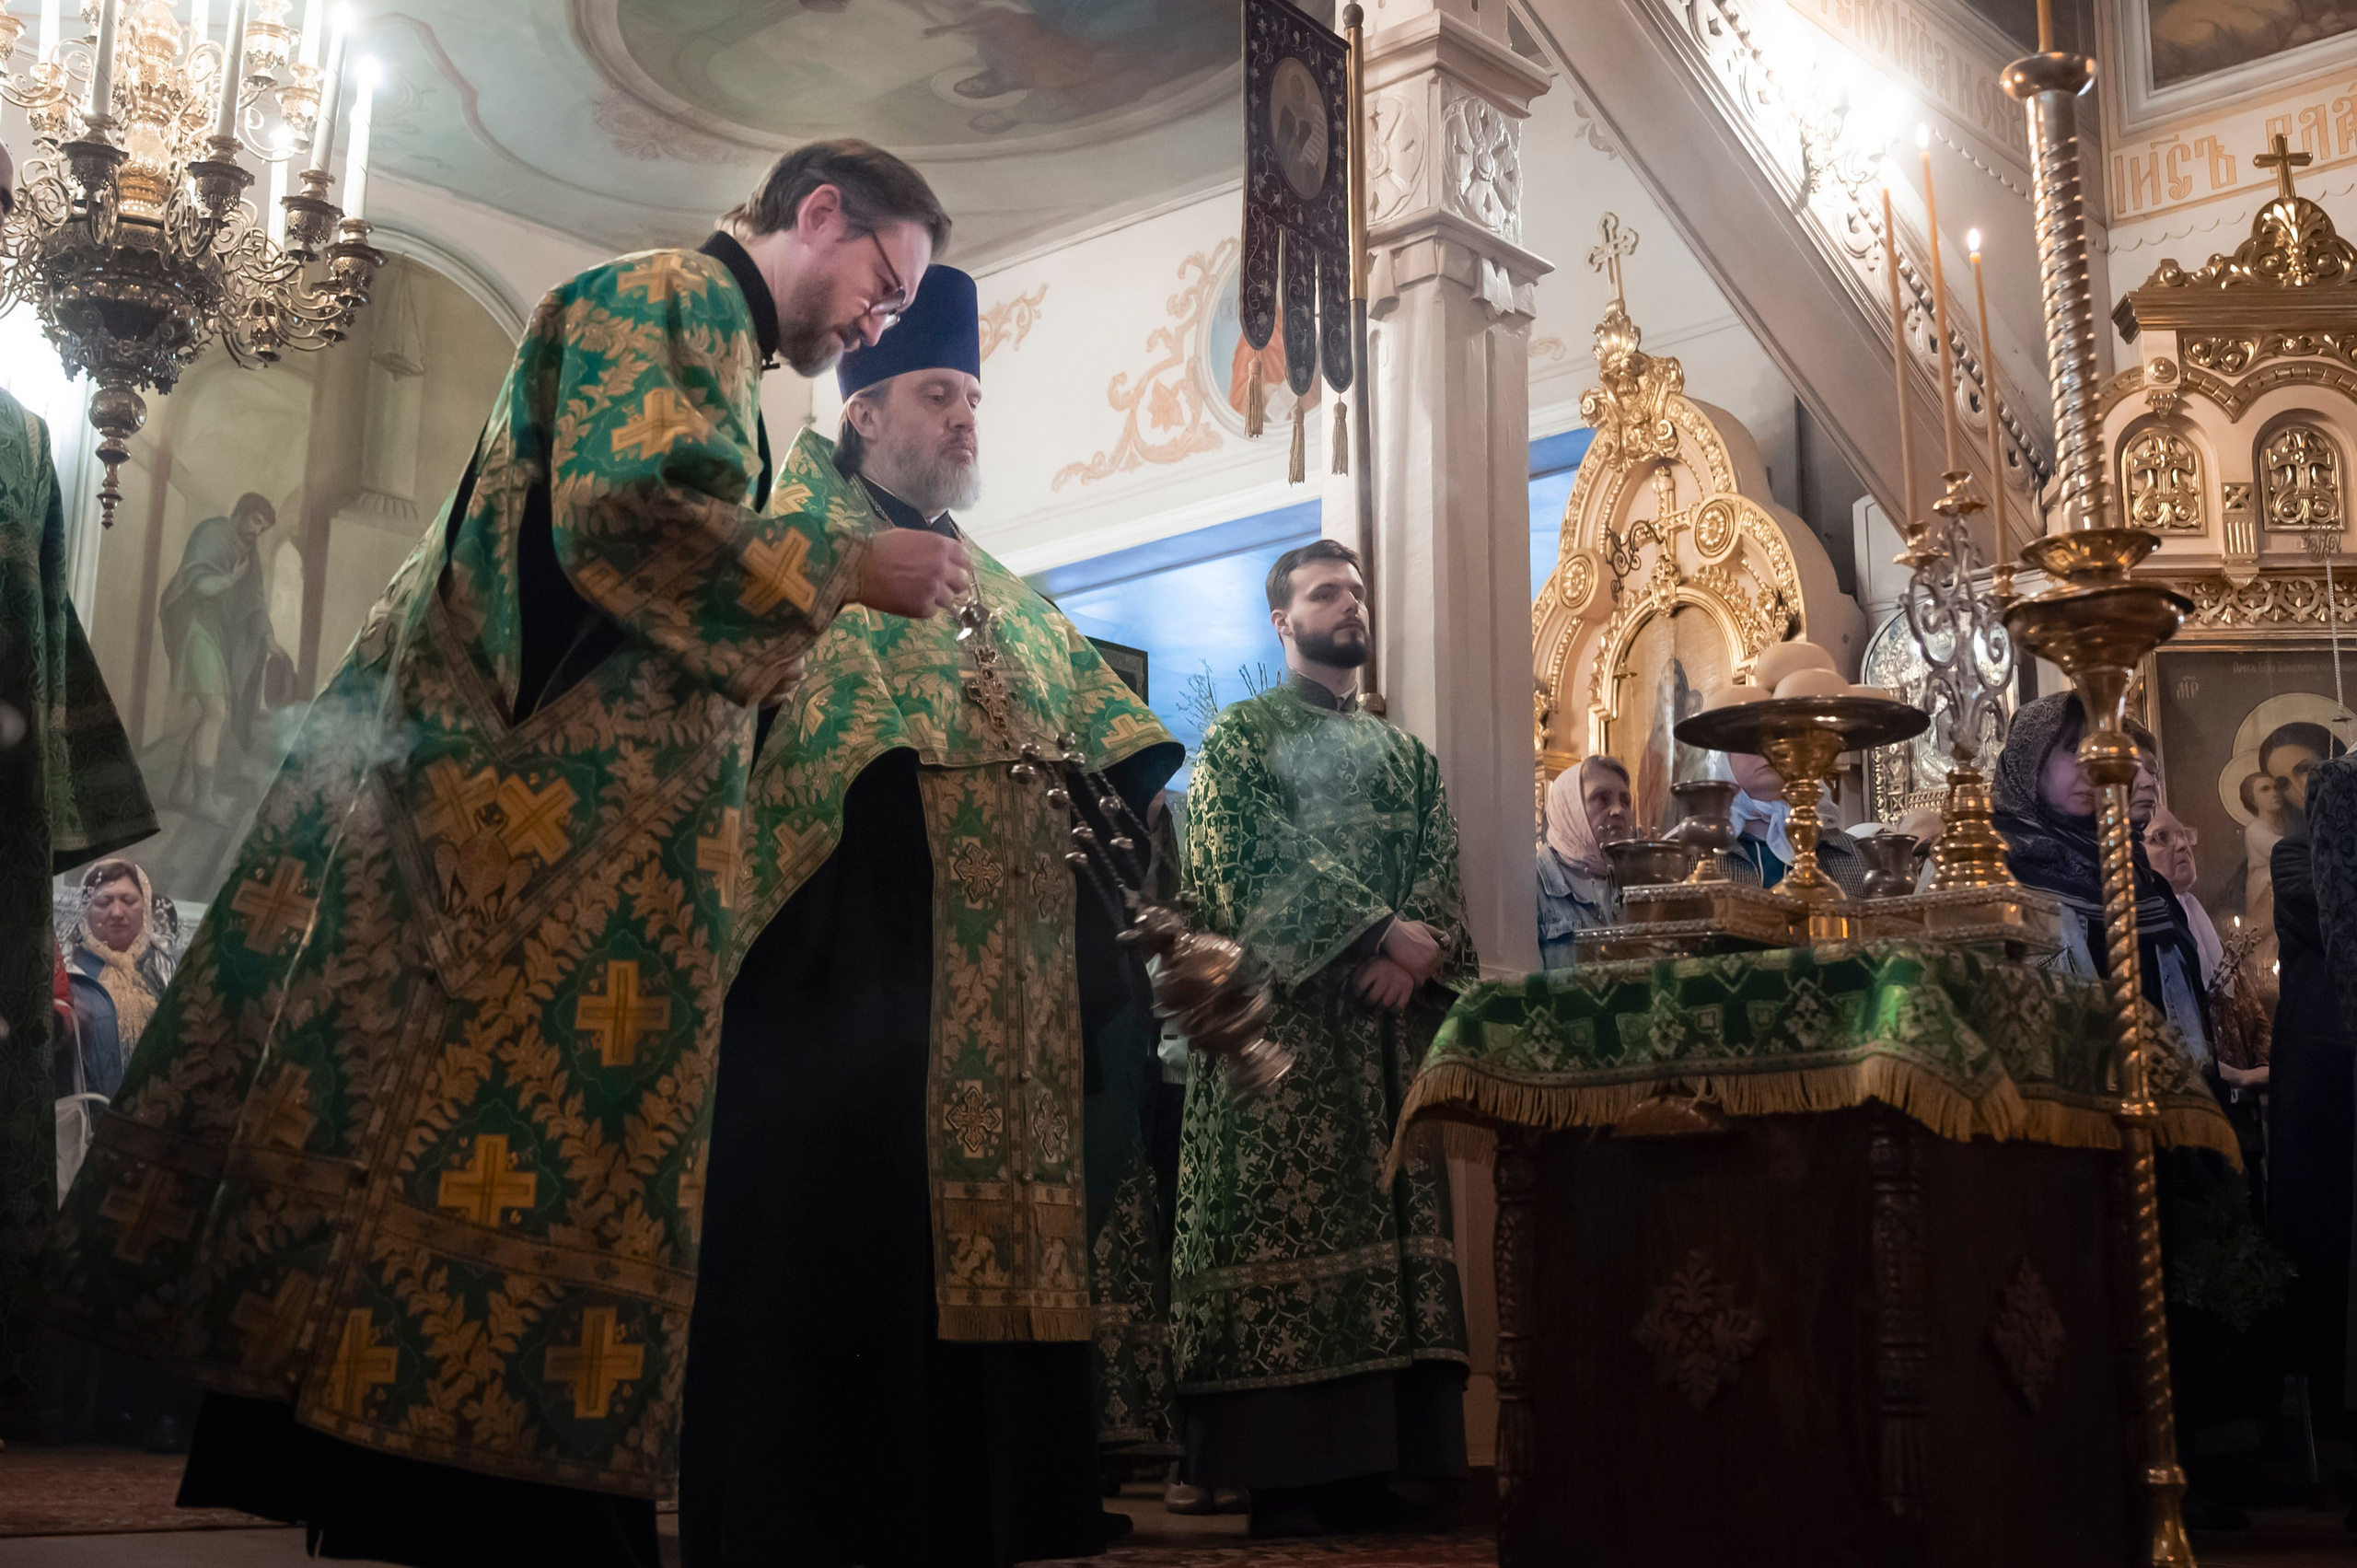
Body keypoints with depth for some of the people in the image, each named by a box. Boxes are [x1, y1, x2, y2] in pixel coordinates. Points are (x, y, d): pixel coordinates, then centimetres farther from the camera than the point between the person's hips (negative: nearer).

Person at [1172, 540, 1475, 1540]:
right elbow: (1255, 864, -8)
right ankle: (1287, 1478, -7)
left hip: (1392, 1025, 5)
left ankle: (1394, 1459, 3)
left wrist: (1416, 955, -10)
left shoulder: (1408, 756, 23)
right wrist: (1378, 928, -14)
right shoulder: (1239, 735, 7)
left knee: (1395, 1227, 0)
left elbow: (1442, 881, 11)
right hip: (1284, 1016, -5)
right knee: (1284, 1232, -9)